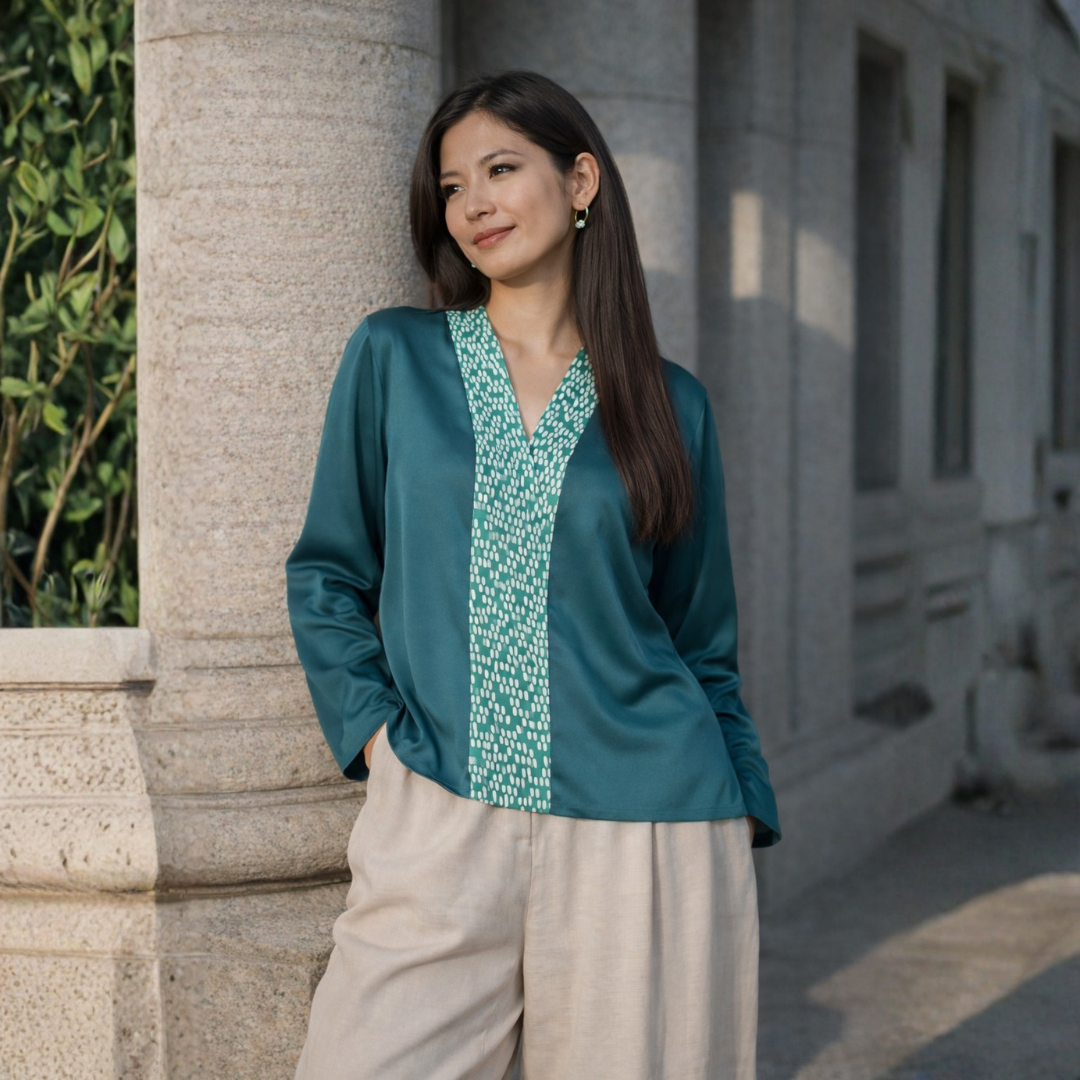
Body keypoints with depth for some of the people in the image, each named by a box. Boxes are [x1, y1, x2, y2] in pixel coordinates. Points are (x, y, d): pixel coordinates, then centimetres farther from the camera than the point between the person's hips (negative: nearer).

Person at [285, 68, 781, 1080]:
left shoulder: (671, 403, 8)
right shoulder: (392, 357, 6)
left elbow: (701, 641, 13)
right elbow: (327, 575, 12)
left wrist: (742, 813, 6)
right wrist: (370, 725, -2)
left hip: (648, 835, 0)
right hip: (440, 822, 0)